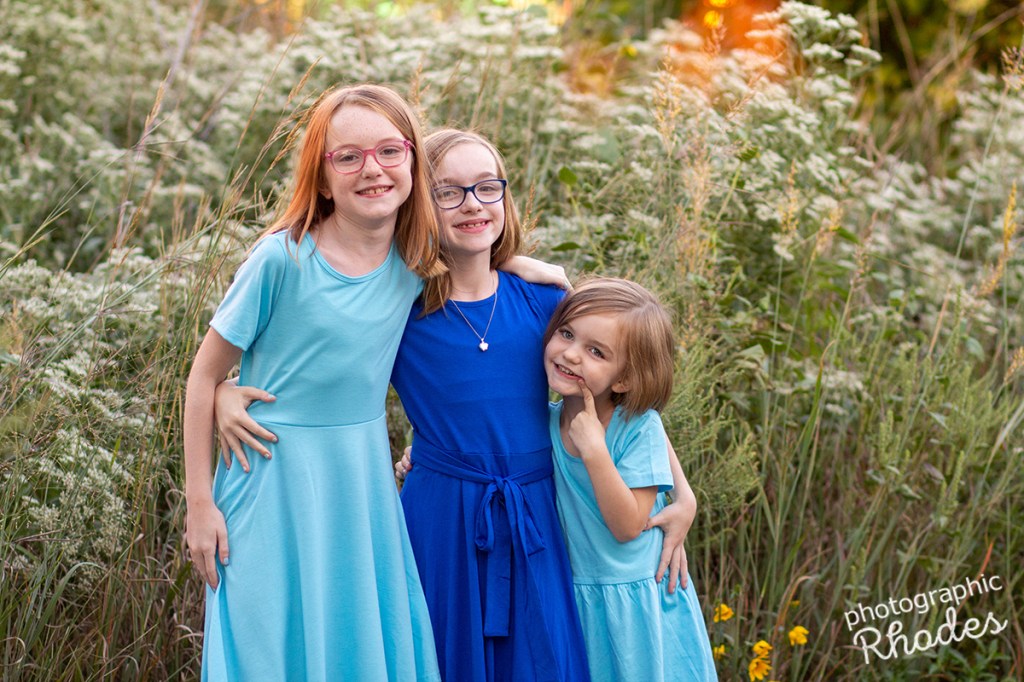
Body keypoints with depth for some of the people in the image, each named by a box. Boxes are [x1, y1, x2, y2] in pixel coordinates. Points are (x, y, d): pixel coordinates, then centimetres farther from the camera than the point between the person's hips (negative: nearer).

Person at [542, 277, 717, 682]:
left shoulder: (639, 427, -19)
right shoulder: (547, 421, -6)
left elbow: (628, 526, -23)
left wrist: (594, 450, -30)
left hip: (637, 601, -4)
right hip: (574, 599, 4)